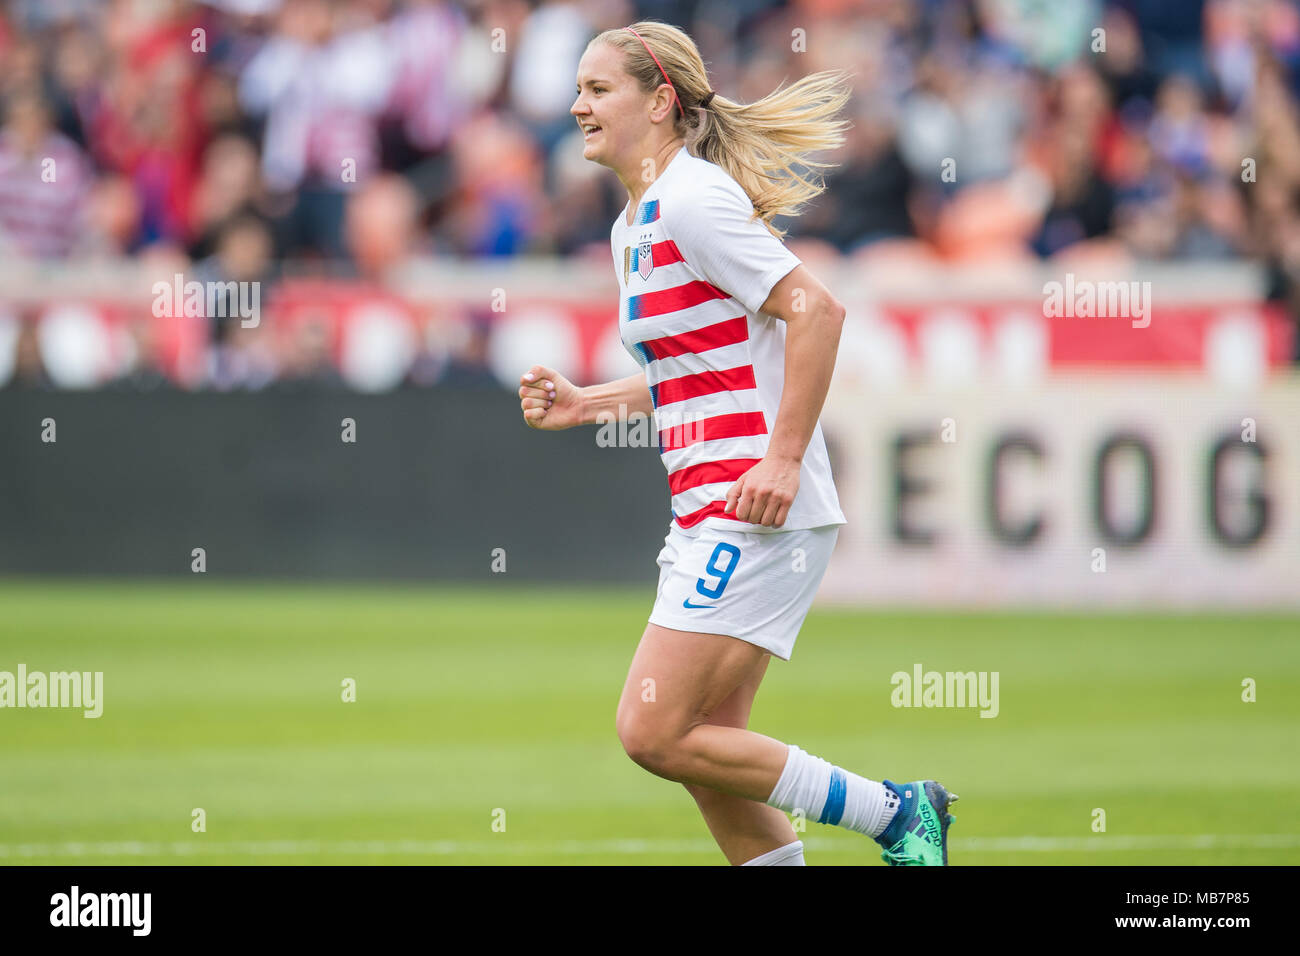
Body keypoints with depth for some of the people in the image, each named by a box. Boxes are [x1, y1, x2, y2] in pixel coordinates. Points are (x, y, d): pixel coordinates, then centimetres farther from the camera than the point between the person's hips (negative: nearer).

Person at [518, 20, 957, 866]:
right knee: (706, 752, 7)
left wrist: (783, 459, -23)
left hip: (759, 512, -10)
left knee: (654, 733, -12)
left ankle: (897, 814, -3)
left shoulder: (692, 201, -13)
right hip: (707, 512, 10)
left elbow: (816, 309, -20)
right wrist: (583, 404, 17)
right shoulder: (635, 223, 18)